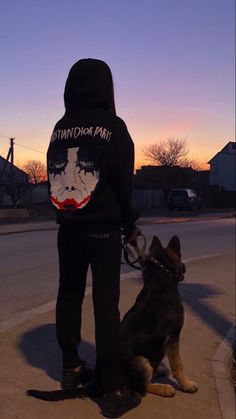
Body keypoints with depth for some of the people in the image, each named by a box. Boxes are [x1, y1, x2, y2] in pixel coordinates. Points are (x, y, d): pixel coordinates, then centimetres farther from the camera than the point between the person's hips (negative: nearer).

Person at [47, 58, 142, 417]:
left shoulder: (59, 128, 8)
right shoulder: (112, 126, -7)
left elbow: (53, 176, 10)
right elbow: (123, 182, -8)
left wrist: (67, 214, 17)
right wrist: (130, 224, 4)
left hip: (67, 226, 5)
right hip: (102, 228, -5)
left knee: (69, 296, 15)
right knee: (106, 304, -3)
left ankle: (72, 368, 27)